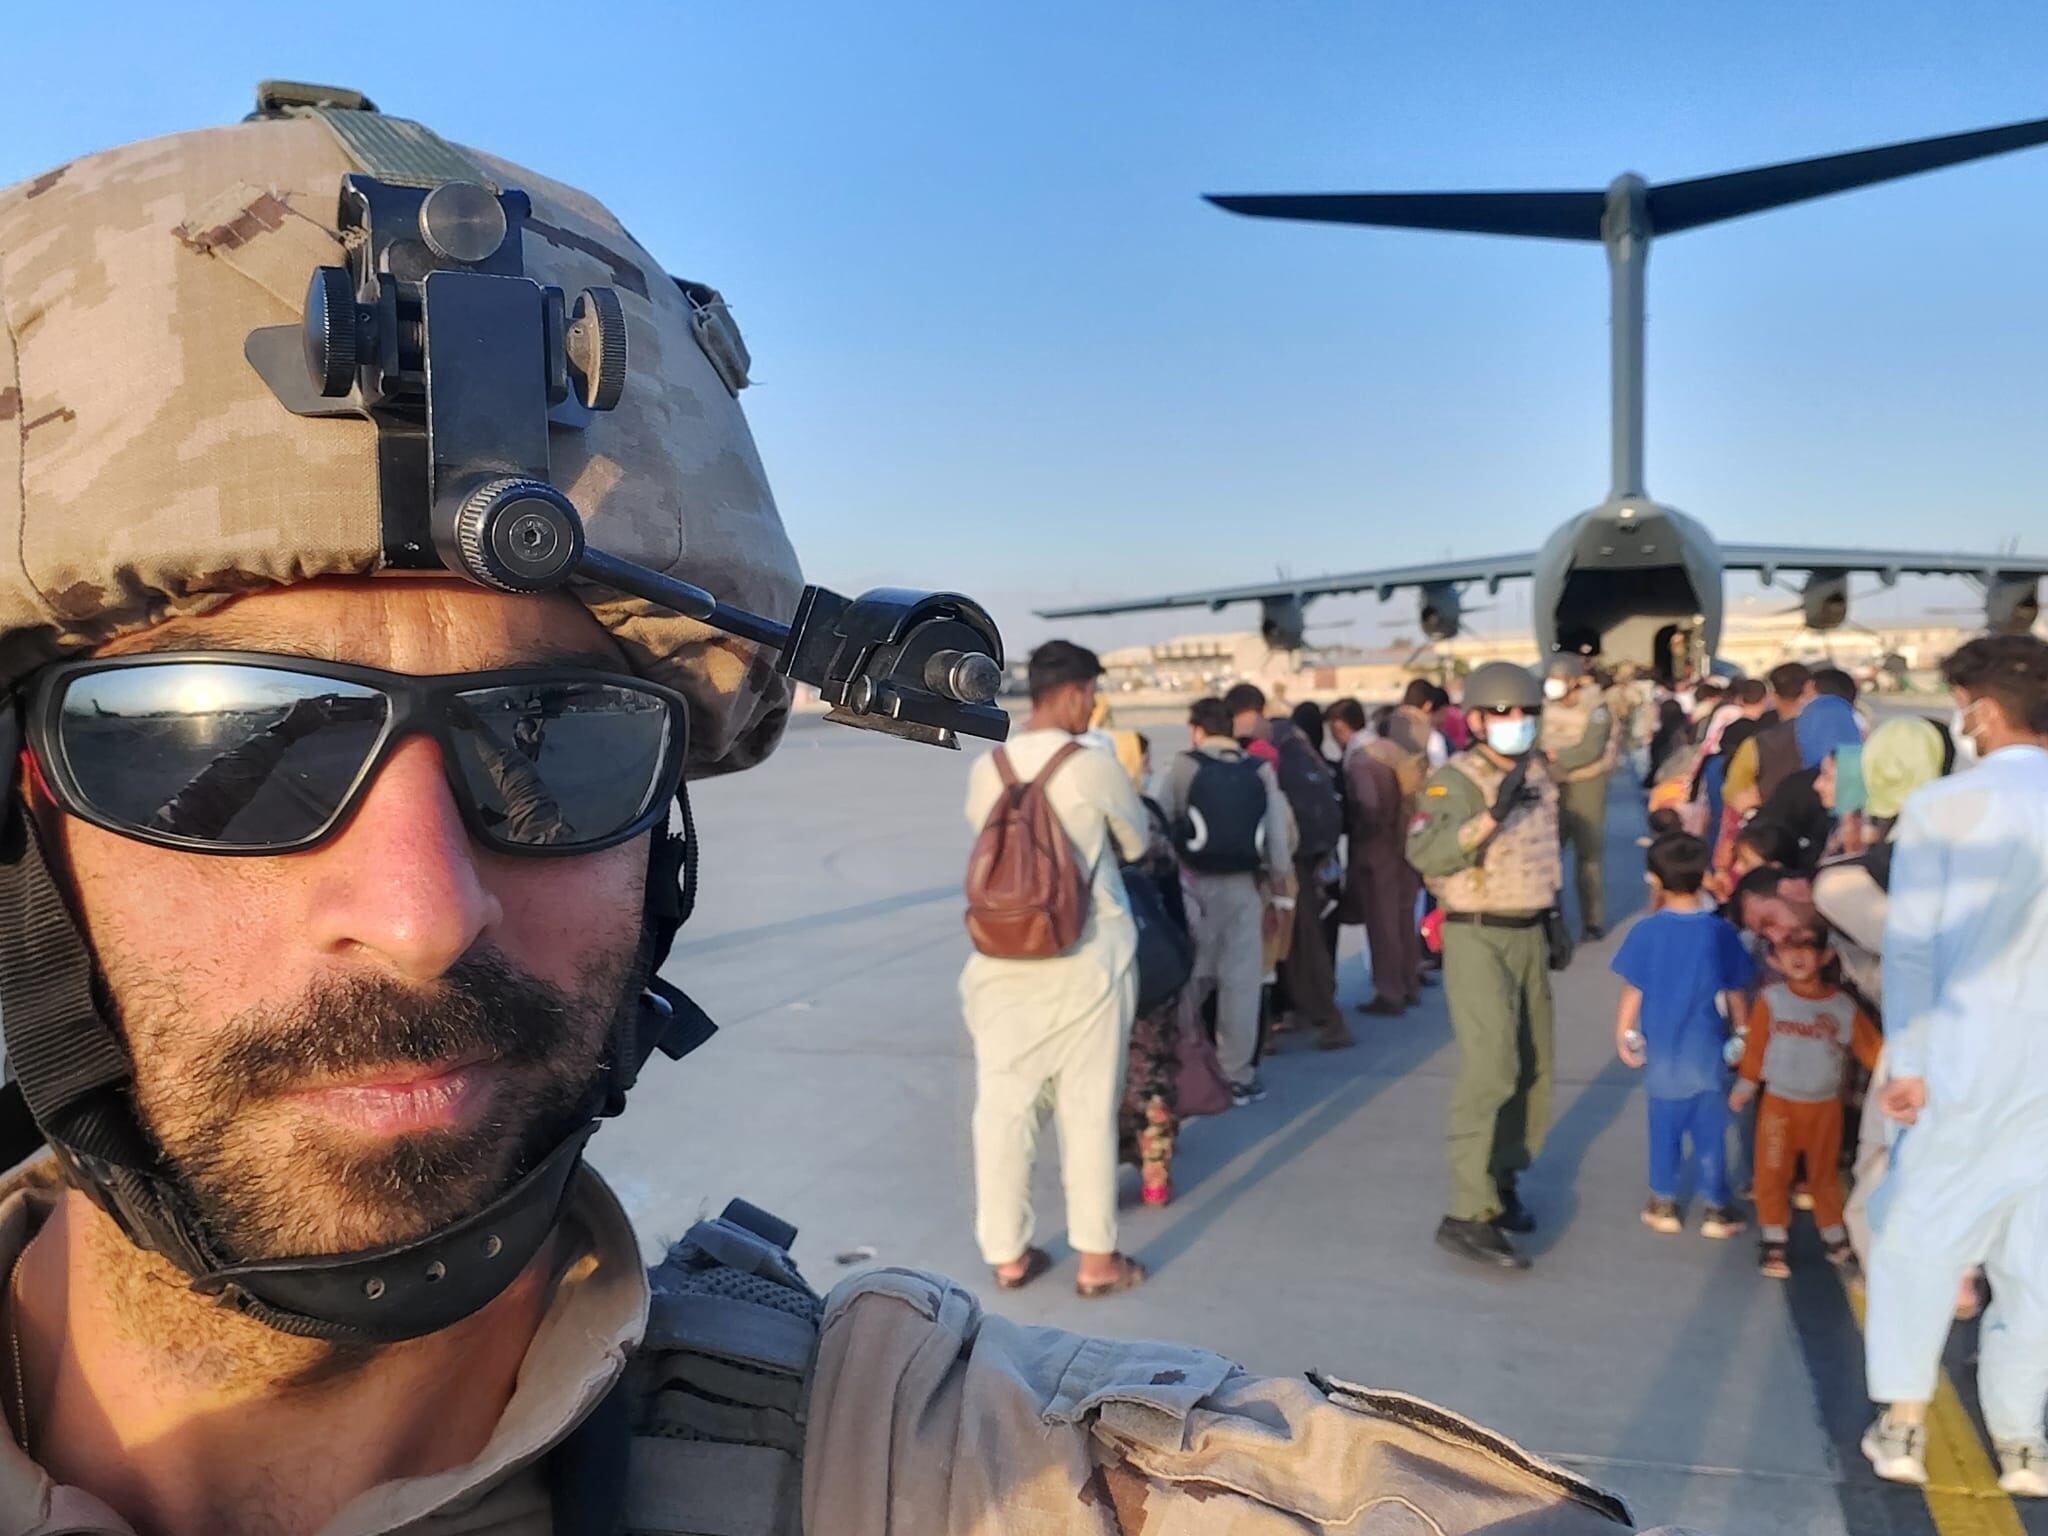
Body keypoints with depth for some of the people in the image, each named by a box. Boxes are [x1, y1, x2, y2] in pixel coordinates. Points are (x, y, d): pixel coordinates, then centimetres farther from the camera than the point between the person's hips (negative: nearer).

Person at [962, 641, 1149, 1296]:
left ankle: (1007, 1253, 18)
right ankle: (1096, 1258, 13)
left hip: (1003, 956, 4)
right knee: (1088, 1106, 5)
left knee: (1003, 1103, 8)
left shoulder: (985, 768, 2)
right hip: (1087, 955, -3)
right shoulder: (1093, 764, -9)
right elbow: (1136, 844, 5)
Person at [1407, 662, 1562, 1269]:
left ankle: (1502, 1179, 28)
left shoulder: (1539, 774, 10)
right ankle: (1468, 1215, -13)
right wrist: (1490, 816, -42)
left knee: (1532, 1068, 12)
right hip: (1479, 938, -8)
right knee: (1491, 1070, -16)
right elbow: (1425, 854, -31)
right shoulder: (1455, 780, -15)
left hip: (1529, 935, 8)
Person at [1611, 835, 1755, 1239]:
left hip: (1662, 1051, 0)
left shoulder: (1646, 933, -12)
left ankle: (1663, 1203, 23)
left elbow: (1632, 992, -8)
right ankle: (1716, 1207, 18)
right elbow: (1734, 995, -3)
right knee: (1710, 1130, 10)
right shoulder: (1721, 933, -10)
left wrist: (1623, 1034, 3)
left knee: (1664, 1127, 13)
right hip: (1709, 1052, 0)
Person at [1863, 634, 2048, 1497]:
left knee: (1920, 1234, 11)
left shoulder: (1943, 806, -10)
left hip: (1962, 1065, -3)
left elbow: (1910, 947, -11)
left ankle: (1903, 1424, 16)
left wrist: (1905, 1061, -6)